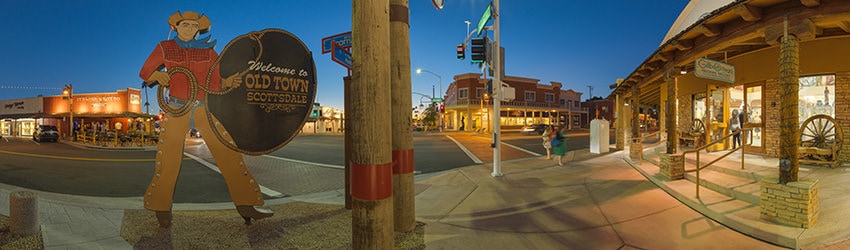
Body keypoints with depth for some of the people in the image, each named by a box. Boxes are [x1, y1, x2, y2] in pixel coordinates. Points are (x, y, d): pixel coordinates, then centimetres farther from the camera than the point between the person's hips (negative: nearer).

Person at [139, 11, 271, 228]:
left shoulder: (207, 50, 7)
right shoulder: (164, 48, 6)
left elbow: (215, 83, 4)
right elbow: (145, 72, 12)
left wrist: (229, 82, -19)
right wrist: (157, 75, -11)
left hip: (205, 108, 1)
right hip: (177, 110, 0)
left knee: (229, 153, -10)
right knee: (168, 160, -6)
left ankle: (245, 205, -9)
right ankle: (161, 208, 15)